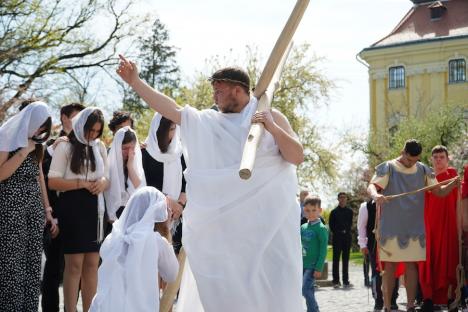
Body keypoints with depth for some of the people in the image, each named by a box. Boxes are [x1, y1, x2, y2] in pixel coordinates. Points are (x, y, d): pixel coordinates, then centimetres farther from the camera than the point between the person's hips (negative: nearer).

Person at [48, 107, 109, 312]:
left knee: (92, 263, 5)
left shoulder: (100, 147, 14)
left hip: (94, 207, 5)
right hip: (72, 206, -5)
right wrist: (81, 183, -18)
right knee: (74, 263, -6)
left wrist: (103, 182, -5)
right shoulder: (65, 147, -3)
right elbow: (53, 182, -8)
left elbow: (107, 178, 19)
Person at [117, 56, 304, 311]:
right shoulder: (208, 122, 13)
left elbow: (297, 157, -5)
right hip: (226, 223, 4)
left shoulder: (271, 117, 2)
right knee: (226, 283, 5)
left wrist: (273, 128, -19)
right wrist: (135, 81, 9)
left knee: (270, 282, -3)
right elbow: (171, 109, 12)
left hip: (268, 219, -3)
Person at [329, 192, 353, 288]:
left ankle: (346, 281, 10)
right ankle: (336, 281, 1)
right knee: (336, 260, 0)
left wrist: (347, 232, 4)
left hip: (347, 237, 2)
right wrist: (336, 233, -1)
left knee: (346, 260, 6)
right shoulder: (334, 212, 1)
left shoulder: (349, 211, 8)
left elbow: (350, 223, 14)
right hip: (337, 238, -2)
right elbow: (331, 225, 3)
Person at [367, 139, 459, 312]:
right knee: (390, 266, 2)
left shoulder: (423, 170, 7)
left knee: (411, 265, 4)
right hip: (390, 227, -3)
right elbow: (371, 186, -16)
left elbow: (439, 191, 9)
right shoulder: (388, 168, -4)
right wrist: (375, 195, -39)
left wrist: (453, 184, -12)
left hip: (414, 227, 3)